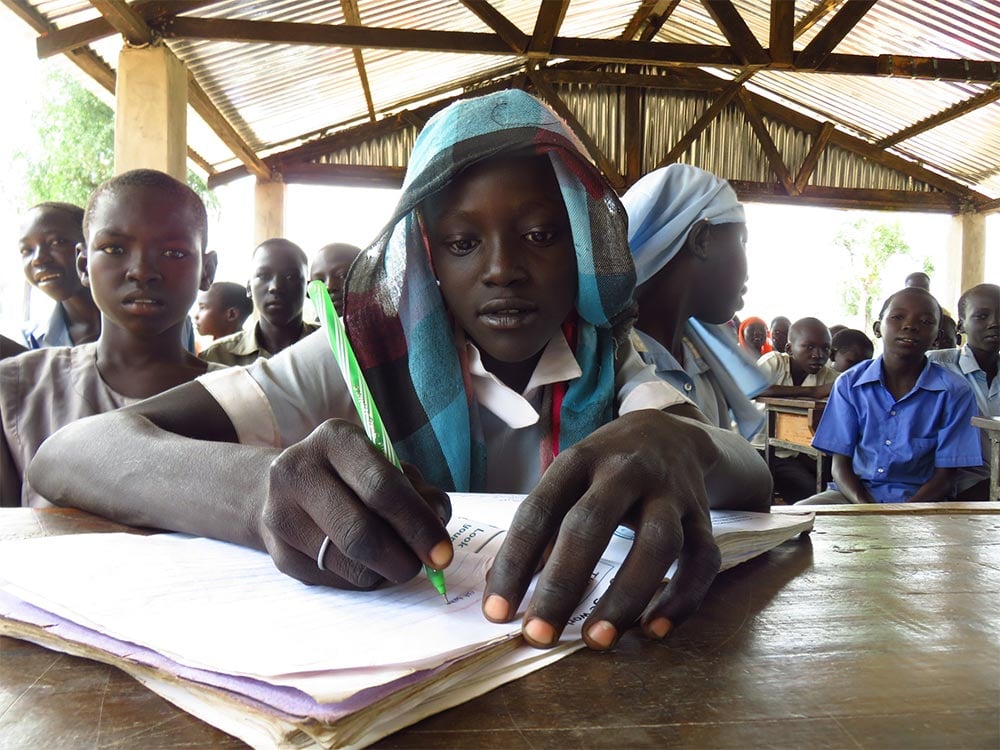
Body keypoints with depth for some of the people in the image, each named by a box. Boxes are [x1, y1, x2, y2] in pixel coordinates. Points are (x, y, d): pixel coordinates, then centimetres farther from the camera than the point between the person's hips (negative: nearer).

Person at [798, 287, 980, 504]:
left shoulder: (955, 392, -1)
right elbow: (841, 464, 2)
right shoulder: (850, 384, 4)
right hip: (855, 493, 2)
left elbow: (945, 476, -1)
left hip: (919, 500, -2)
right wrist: (867, 509, -18)